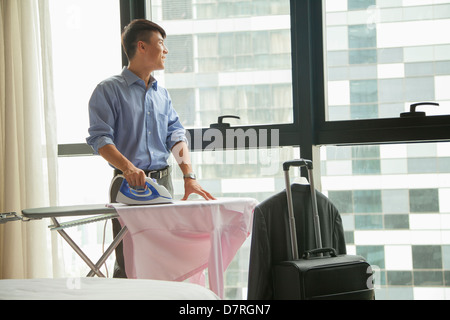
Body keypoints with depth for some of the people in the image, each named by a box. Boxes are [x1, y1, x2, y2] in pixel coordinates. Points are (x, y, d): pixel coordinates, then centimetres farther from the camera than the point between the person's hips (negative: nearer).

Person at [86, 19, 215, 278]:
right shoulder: (109, 90, -2)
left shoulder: (162, 94, 17)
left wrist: (189, 176, -6)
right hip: (128, 184, -6)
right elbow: (100, 139, -12)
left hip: (163, 181, 6)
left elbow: (176, 135, 9)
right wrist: (128, 168, -29)